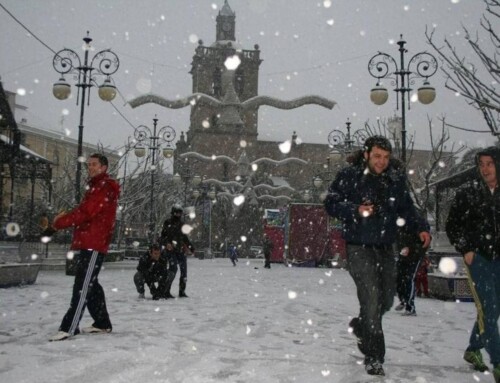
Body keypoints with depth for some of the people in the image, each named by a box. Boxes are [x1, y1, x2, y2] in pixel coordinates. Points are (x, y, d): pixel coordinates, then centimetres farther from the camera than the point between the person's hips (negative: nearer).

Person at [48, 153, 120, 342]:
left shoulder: (106, 187, -9)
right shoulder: (95, 187, 24)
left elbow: (87, 212, -17)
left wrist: (60, 222, -9)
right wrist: (66, 217, 5)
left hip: (94, 244, -10)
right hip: (86, 243, 10)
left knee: (83, 286, -11)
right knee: (90, 284, 13)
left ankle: (69, 328, -12)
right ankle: (102, 323, 21)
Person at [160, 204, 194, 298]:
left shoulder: (182, 224, 17)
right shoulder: (167, 223, 2)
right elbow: (162, 237, -1)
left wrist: (190, 246, 19)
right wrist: (166, 243, -19)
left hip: (181, 251, 6)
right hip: (171, 250, -5)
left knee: (184, 270, 3)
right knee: (173, 268, -20)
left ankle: (182, 291, 13)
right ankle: (166, 290, -12)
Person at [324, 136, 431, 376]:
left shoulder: (396, 179, 5)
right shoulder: (349, 176, -6)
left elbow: (406, 209, 12)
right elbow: (331, 203, -5)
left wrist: (421, 228, -5)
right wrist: (356, 210, -21)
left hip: (385, 247, 5)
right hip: (359, 247, -5)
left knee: (387, 299, 13)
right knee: (371, 298, -11)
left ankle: (360, 325, 43)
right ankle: (373, 356, 2)